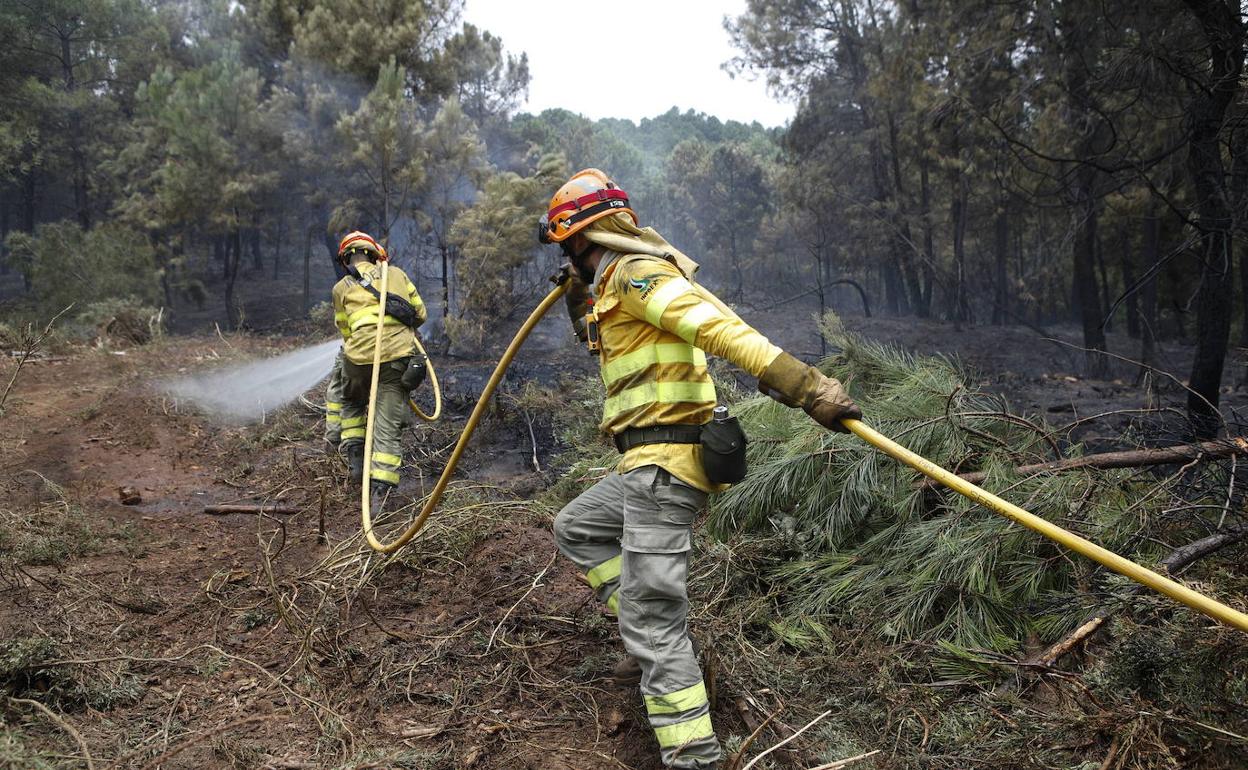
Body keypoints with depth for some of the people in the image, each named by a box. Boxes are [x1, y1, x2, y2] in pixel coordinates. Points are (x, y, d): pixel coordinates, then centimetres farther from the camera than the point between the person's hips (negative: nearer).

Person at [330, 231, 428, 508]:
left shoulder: (342, 288, 12)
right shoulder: (396, 274, 15)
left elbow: (344, 330, 16)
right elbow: (420, 313, 19)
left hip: (359, 358, 0)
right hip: (398, 357, 0)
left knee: (351, 405, 30)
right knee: (388, 428, 0)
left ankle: (355, 458, 19)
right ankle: (380, 491, -8)